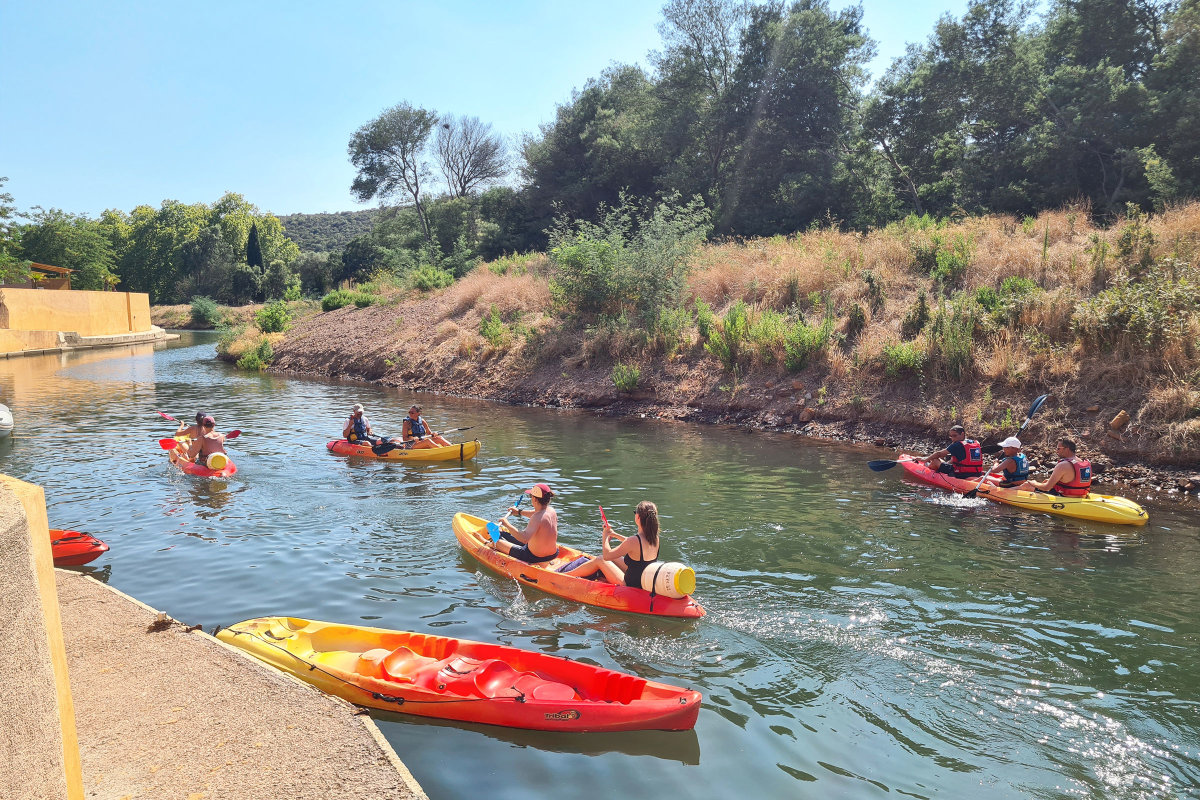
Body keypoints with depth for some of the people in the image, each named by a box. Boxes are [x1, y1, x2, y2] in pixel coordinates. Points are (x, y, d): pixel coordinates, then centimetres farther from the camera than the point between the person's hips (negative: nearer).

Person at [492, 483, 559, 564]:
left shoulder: (537, 518, -28)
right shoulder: (552, 511, -3)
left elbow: (524, 539, -40)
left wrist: (507, 524, -31)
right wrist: (519, 512, 32)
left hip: (535, 557, -8)